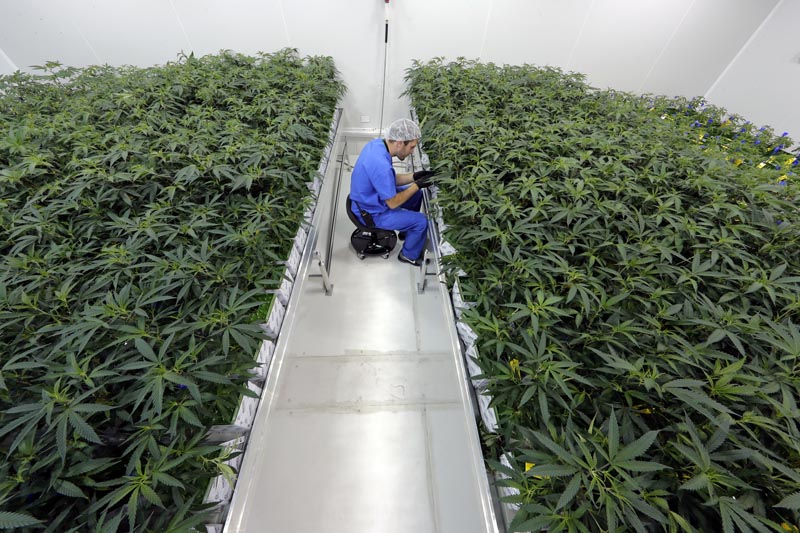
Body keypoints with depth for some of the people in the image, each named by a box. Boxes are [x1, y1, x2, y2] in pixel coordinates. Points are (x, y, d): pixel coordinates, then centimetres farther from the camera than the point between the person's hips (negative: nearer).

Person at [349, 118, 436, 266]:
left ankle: (407, 229, 36)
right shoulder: (381, 165, -35)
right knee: (421, 222, -8)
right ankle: (409, 255, 16)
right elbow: (393, 203, -24)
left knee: (417, 194, 17)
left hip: (370, 199, 9)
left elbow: (391, 180, 5)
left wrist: (414, 177, -6)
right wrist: (417, 185, -15)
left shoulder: (377, 143, -7)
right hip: (371, 213, -9)